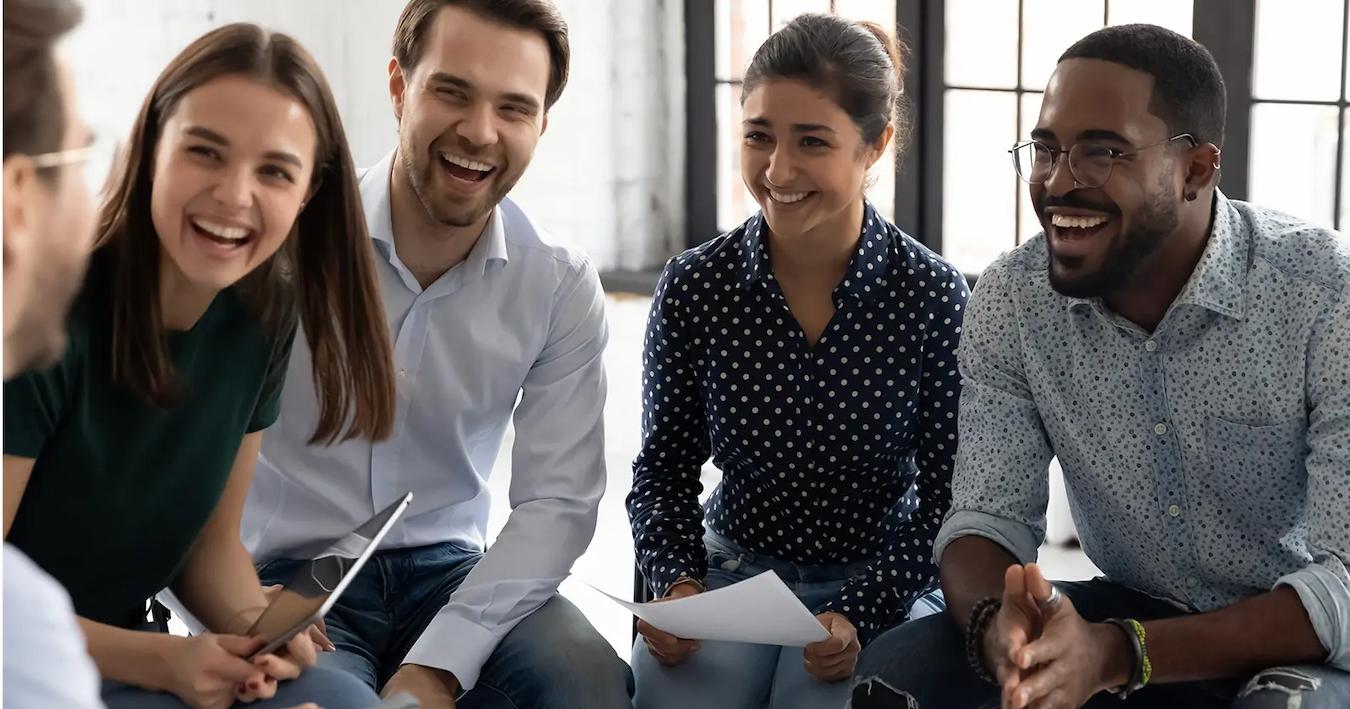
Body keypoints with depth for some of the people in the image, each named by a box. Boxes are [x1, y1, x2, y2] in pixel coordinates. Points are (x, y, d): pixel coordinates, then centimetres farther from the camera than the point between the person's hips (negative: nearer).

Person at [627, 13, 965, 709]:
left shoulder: (934, 297, -10)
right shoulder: (693, 287, -5)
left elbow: (947, 498, -6)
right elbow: (664, 469, 5)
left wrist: (860, 615, -20)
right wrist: (676, 582, -13)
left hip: (883, 582, -1)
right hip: (732, 569, 2)